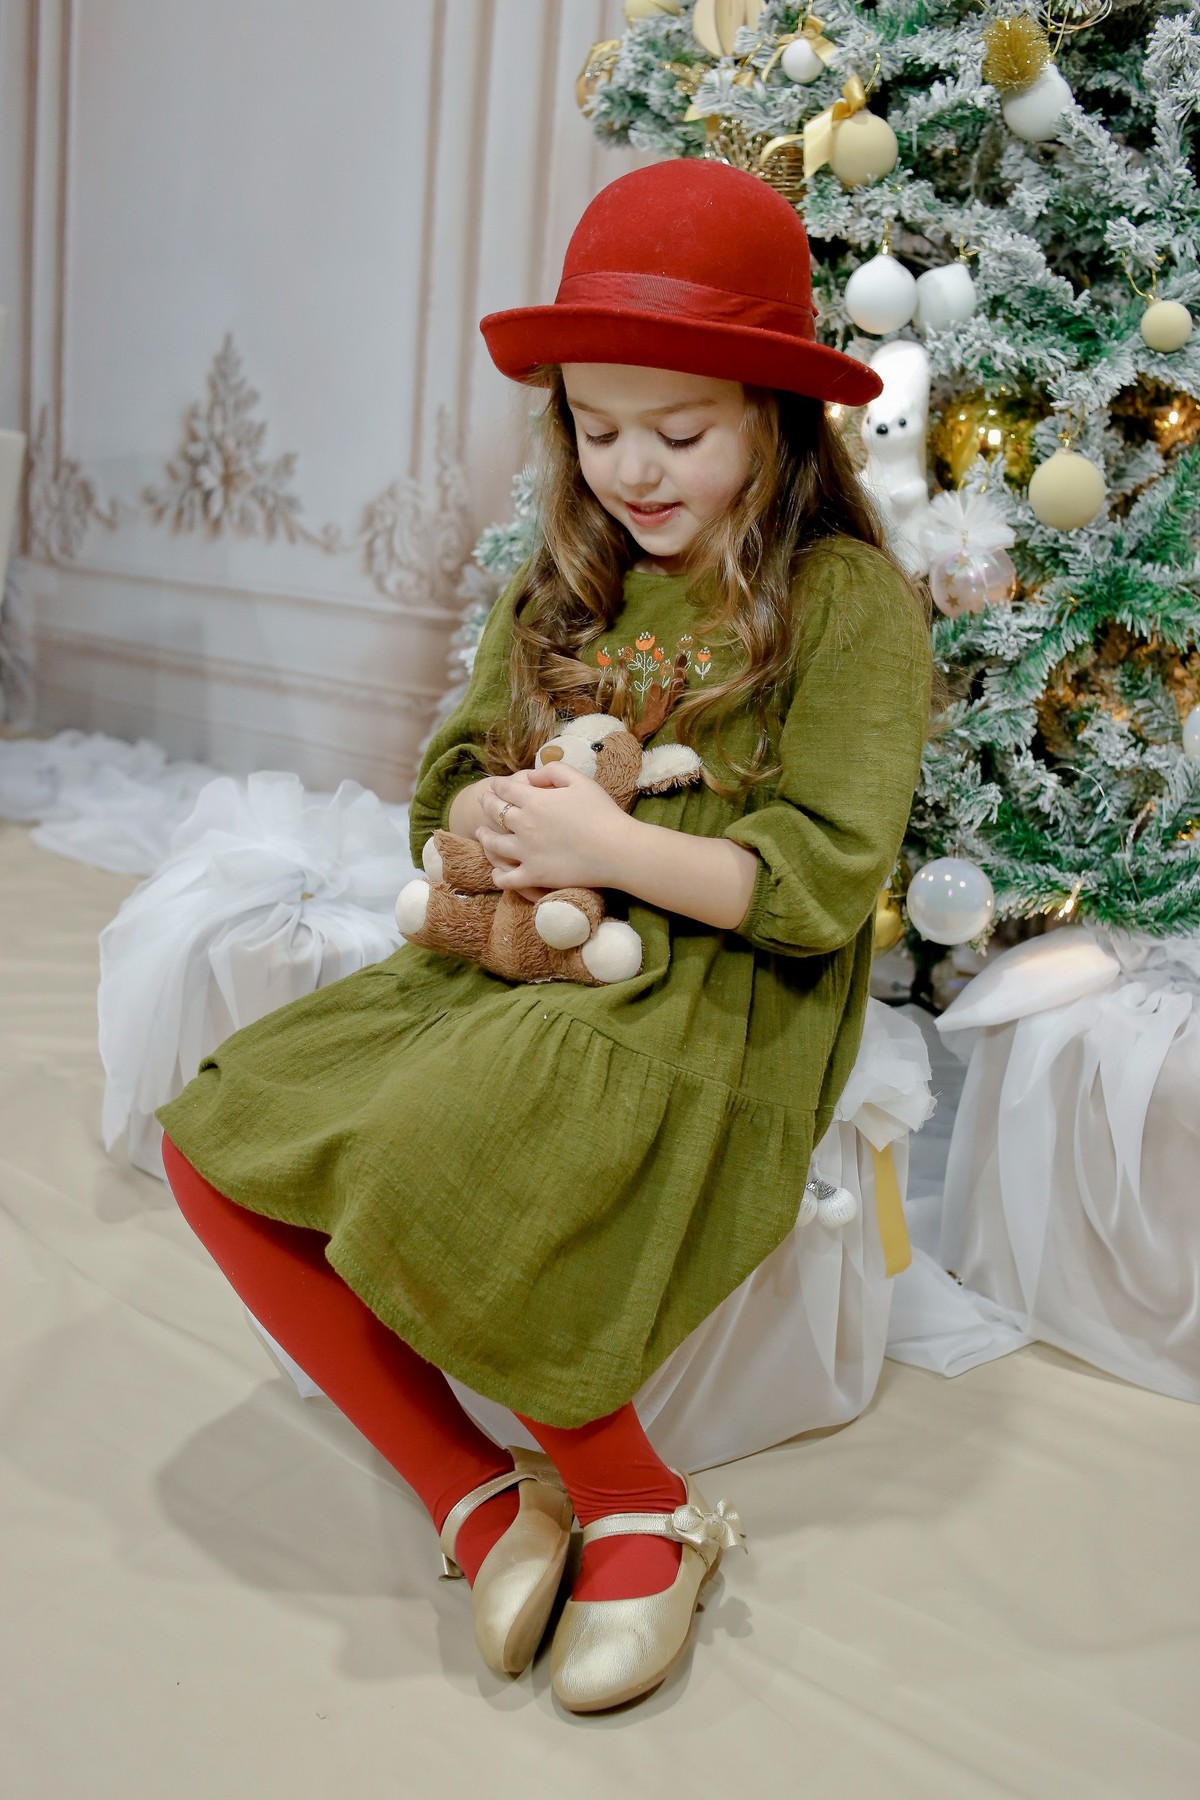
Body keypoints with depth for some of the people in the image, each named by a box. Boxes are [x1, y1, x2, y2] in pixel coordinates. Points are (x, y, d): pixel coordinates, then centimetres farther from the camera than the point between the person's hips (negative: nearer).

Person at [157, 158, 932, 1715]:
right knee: (220, 1139, -10)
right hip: (523, 961, 7)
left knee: (423, 1165, -33)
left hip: (717, 1004, -7)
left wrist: (613, 846, -18)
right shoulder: (564, 591, 15)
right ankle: (479, 1500, -3)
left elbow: (823, 881, -12)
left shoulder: (849, 598, -5)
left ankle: (642, 1508, -7)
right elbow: (452, 776, 17)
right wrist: (501, 818, -7)